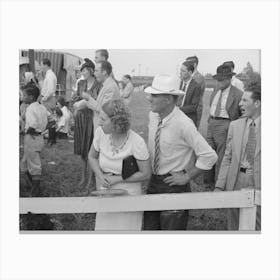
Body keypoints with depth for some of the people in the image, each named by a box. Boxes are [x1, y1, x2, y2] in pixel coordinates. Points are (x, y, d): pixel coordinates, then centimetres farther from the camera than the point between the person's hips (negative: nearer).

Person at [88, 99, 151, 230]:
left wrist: (117, 179, -14)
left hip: (129, 194, -3)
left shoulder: (136, 142, -20)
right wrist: (100, 176, -10)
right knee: (103, 227, 8)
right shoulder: (100, 132, -9)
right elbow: (92, 157, 8)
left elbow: (145, 174, -9)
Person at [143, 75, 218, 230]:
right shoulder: (153, 116, -1)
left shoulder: (183, 124, -22)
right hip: (153, 183, 7)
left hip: (174, 185, -6)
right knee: (149, 227, 15)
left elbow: (209, 156, -22)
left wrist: (187, 177, -14)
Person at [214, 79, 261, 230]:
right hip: (236, 182, 3)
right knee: (234, 226, 14)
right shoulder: (235, 125, 6)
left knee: (259, 227, 7)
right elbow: (227, 158, 6)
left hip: (259, 185, -3)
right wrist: (219, 186, 1)